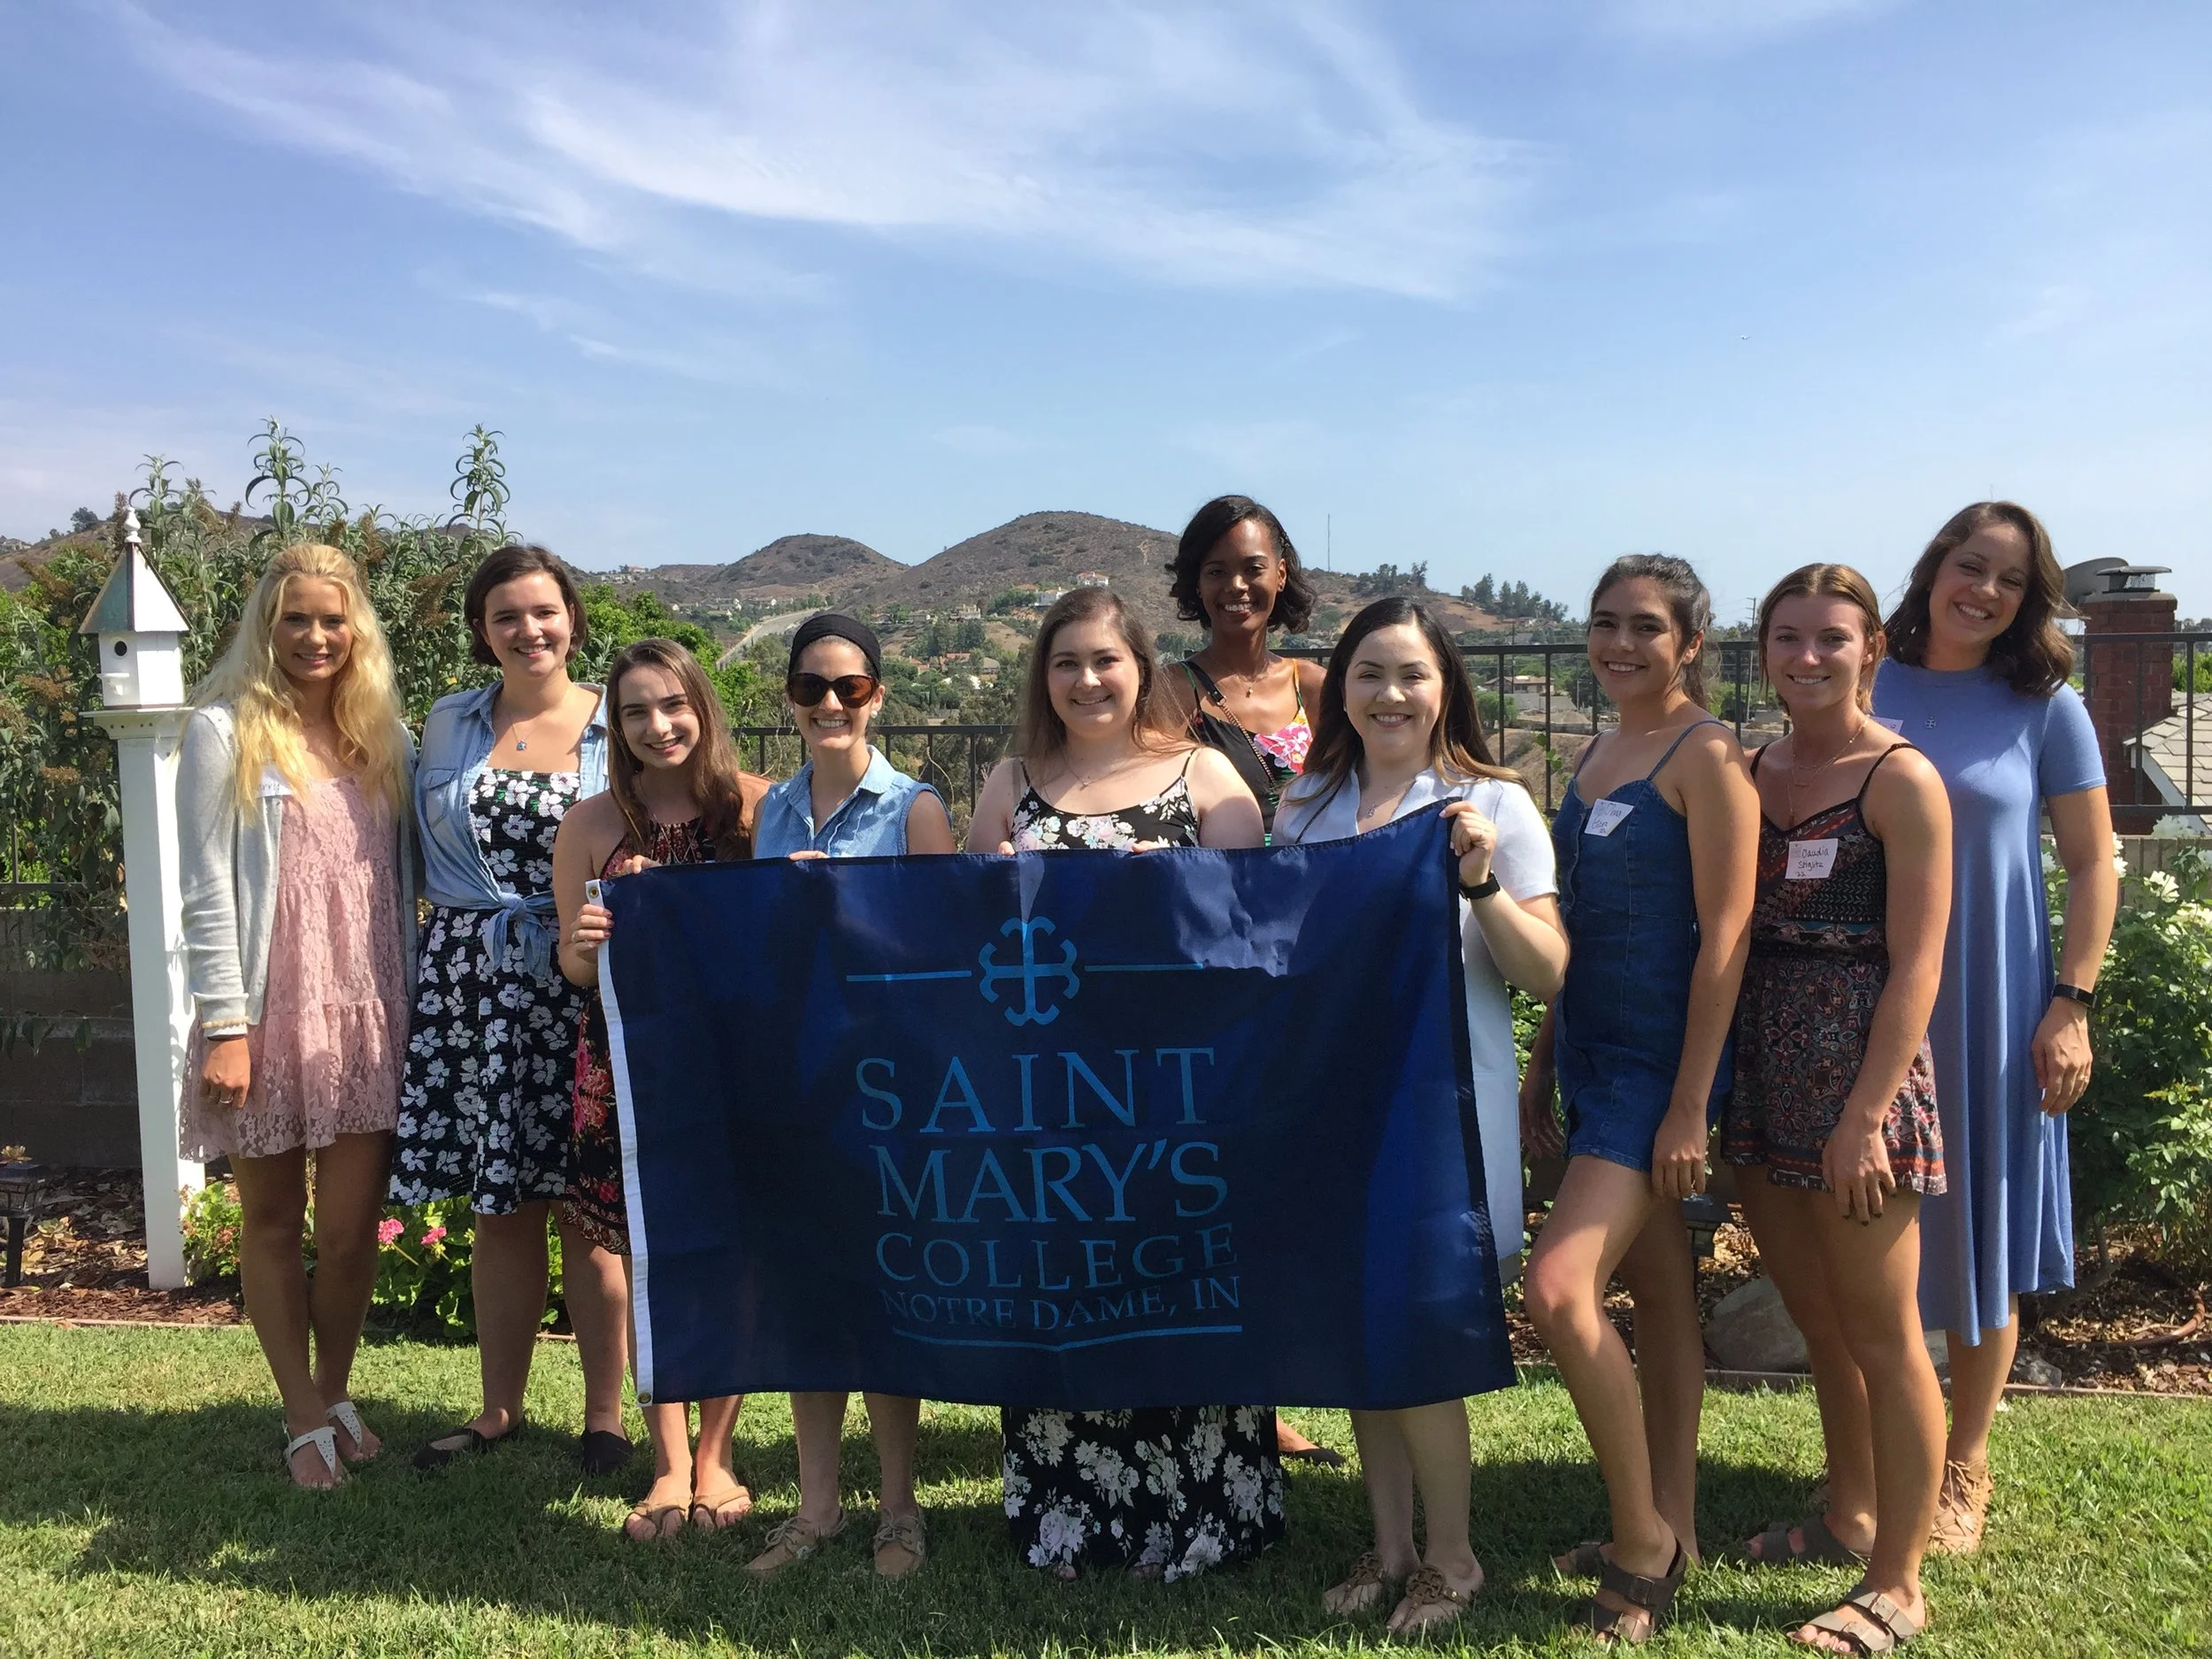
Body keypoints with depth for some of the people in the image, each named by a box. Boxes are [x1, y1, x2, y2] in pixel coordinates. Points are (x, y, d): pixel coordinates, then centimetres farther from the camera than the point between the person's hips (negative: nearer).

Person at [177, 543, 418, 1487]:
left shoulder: (384, 738, 11)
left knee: (352, 1230, 4)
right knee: (272, 1223, 8)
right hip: (266, 1014, -3)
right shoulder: (225, 732, -2)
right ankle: (304, 1416, 21)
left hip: (365, 1018, 3)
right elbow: (207, 892, -6)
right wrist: (223, 1025, -12)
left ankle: (336, 1395, 24)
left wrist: (411, 1006, 9)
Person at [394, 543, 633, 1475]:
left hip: (584, 985, -3)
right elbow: (428, 857, 17)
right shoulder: (449, 726, 12)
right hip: (473, 986, 3)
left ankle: (604, 1414, 14)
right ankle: (499, 1409, 24)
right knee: (499, 1209, 9)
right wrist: (437, 967, 9)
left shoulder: (618, 726, 2)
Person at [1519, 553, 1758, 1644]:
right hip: (1593, 1052, 8)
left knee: (1558, 1287, -16)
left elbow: (1725, 936, -16)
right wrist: (1543, 1065, 16)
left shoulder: (1707, 755, -11)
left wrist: (1690, 1106, -18)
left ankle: (1641, 1541, 3)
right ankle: (1670, 1529, 26)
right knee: (1656, 1288, 15)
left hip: (1663, 1058, -8)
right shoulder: (1598, 754, 13)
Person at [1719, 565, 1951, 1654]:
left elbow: (1916, 964, -13)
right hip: (1763, 1069, 6)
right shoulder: (1752, 770, 9)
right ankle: (1848, 1518, 39)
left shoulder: (1900, 780, -9)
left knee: (1880, 1333, 4)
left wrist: (1866, 1116, -18)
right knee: (1818, 1318, 20)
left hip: (1857, 1071, -6)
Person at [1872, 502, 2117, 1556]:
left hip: (1991, 1012, -1)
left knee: (1980, 1236, 9)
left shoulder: (2044, 708, -1)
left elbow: (2092, 863, 0)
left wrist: (2070, 1004, -8)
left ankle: (1963, 1470, 26)